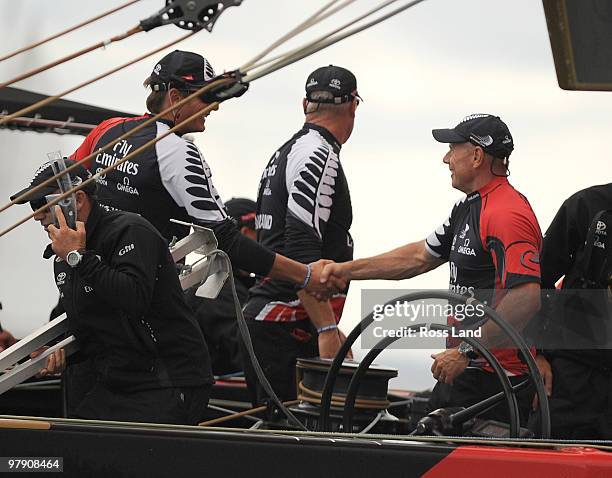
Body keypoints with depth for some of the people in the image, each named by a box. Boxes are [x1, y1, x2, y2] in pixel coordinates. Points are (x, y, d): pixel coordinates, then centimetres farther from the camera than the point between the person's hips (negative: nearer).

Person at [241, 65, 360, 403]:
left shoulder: (283, 154, 22)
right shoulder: (320, 156, -9)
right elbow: (302, 251, -20)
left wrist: (327, 326, 29)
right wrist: (327, 330, -22)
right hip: (288, 329, -10)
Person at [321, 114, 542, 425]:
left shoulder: (506, 215, -19)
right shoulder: (469, 208, 16)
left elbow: (527, 299, -28)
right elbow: (421, 256, 26)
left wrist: (466, 352, -25)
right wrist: (349, 270, 22)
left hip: (493, 378, -11)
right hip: (465, 370, 11)